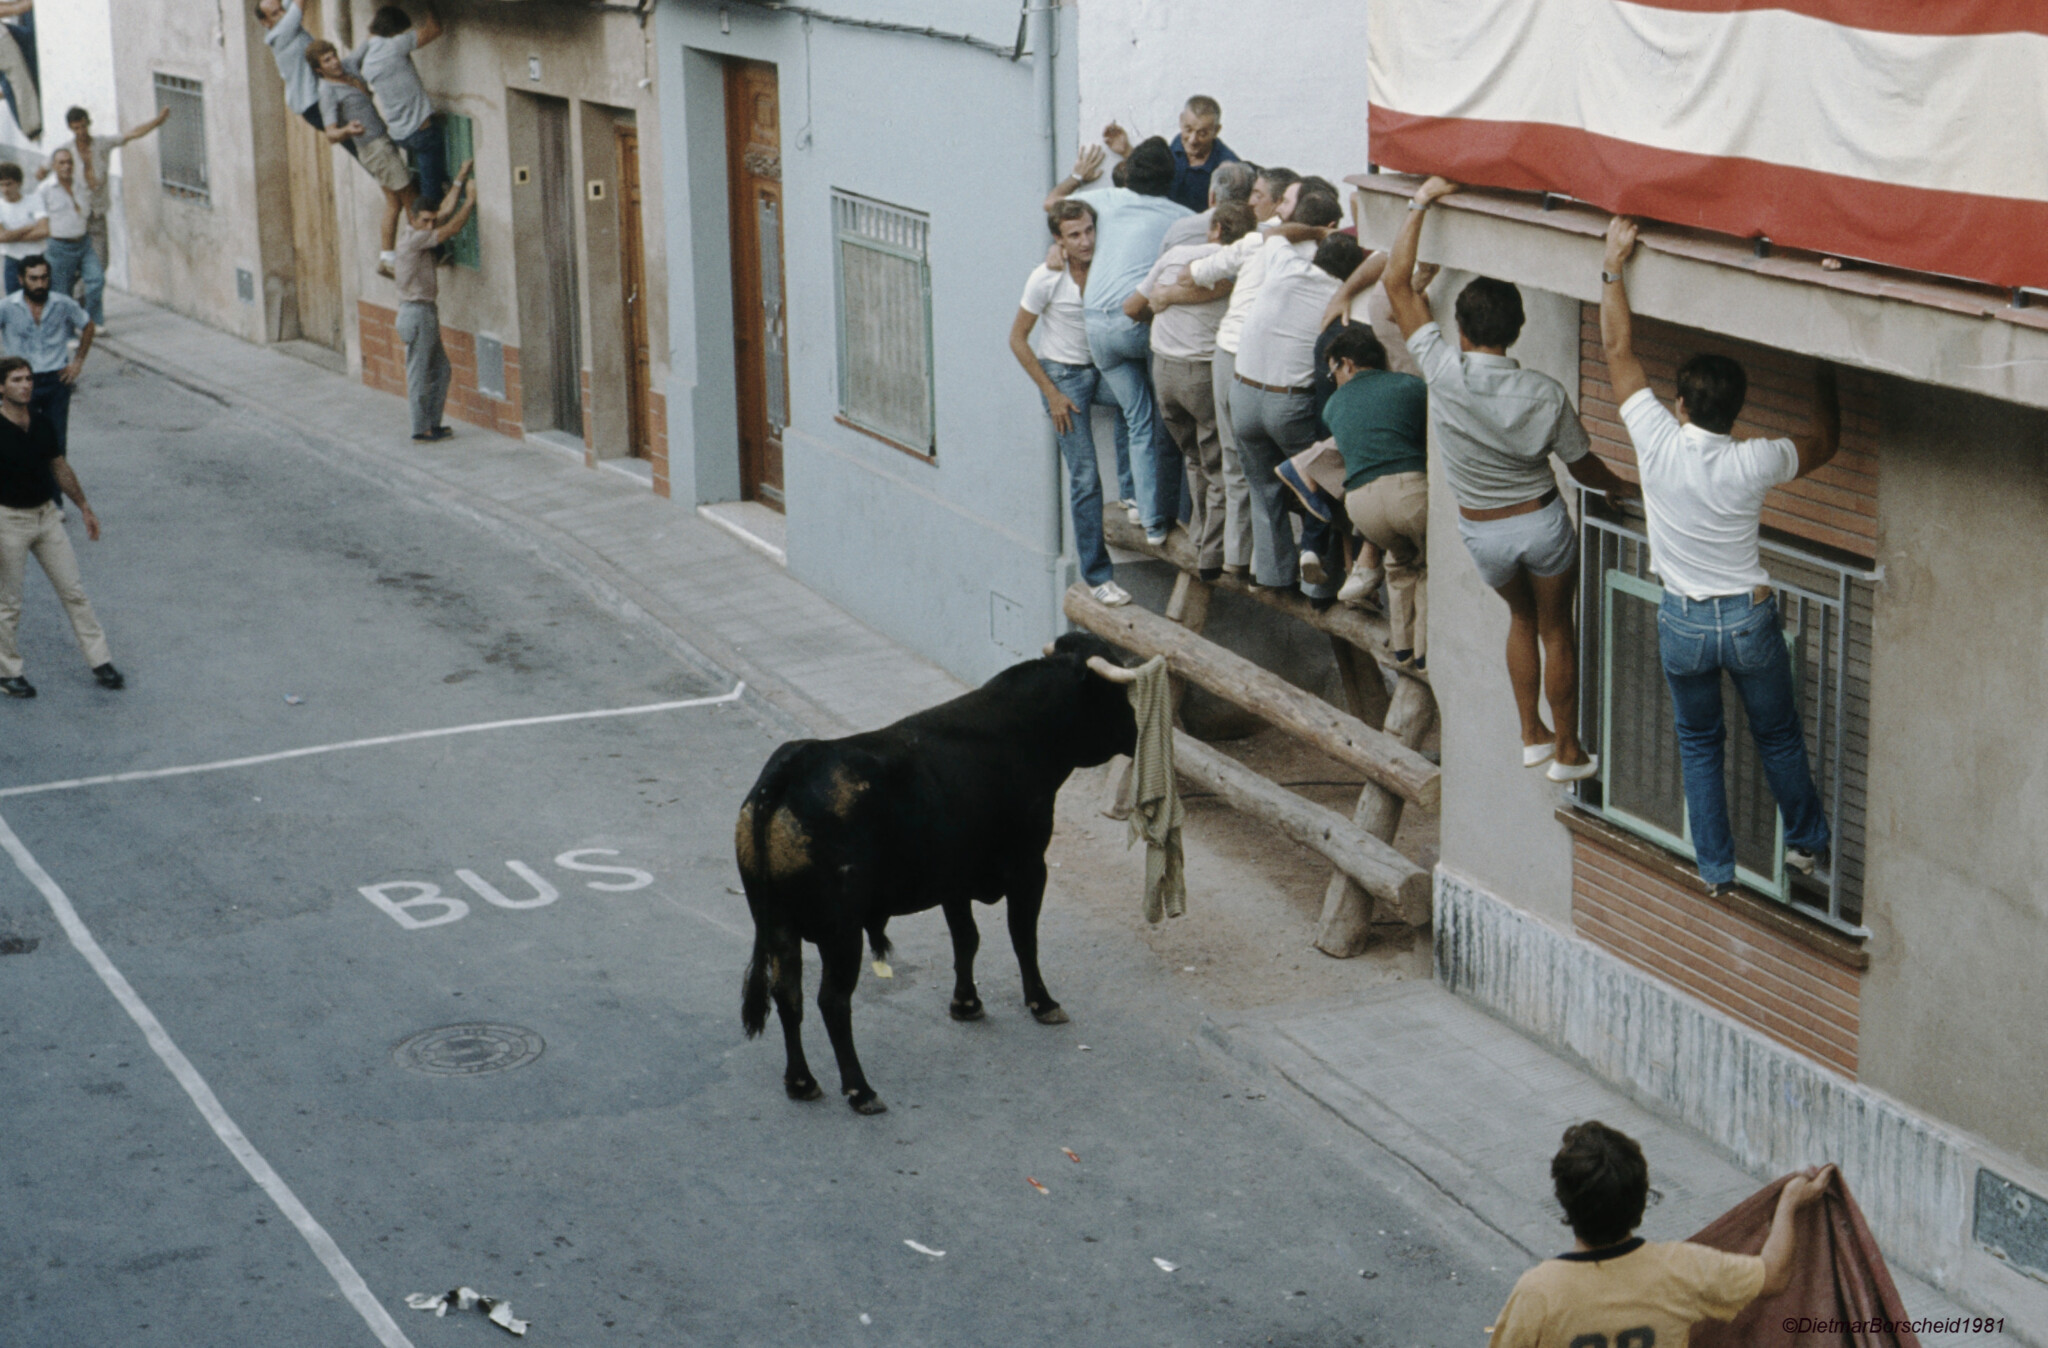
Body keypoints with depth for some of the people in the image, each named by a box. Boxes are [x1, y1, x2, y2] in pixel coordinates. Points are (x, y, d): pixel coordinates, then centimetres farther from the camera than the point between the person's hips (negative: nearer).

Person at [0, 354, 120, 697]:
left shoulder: (42, 424, 2)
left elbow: (60, 467, 15)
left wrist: (84, 507, 20)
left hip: (47, 514, 5)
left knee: (73, 591, 7)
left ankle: (100, 661, 14)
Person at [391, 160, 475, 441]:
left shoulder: (418, 235, 12)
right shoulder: (413, 238, -15)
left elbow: (446, 212, 17)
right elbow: (452, 229, -15)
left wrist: (460, 180, 17)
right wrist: (470, 199, -8)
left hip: (426, 313, 10)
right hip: (416, 312, -10)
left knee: (440, 369, 13)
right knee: (418, 373, -4)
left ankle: (432, 424, 17)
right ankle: (421, 428, 1)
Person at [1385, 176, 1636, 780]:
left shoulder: (1442, 370, -21)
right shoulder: (1543, 394, -20)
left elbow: (1396, 282, -14)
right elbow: (1582, 466, -5)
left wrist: (1421, 203, -9)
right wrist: (1619, 488, 17)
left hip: (1482, 531, 1)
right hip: (1542, 521, -1)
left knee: (1522, 618, 26)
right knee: (1555, 629, 16)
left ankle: (1532, 736, 29)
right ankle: (1567, 751, 24)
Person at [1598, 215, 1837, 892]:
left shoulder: (1658, 441, -18)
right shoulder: (1754, 464, -18)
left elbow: (1618, 349, -10)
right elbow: (1825, 441, 2)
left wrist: (1614, 263, -7)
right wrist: (1823, 375, 12)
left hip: (1683, 622, 0)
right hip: (1750, 619, 0)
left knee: (1699, 742, 17)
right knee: (1778, 735, 21)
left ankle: (1716, 868, 22)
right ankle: (1806, 840, 38)